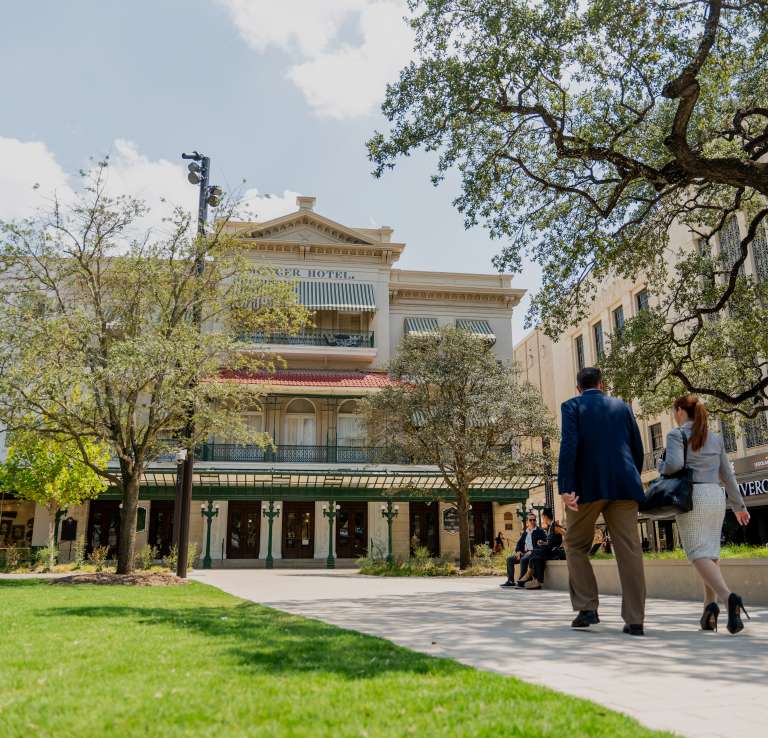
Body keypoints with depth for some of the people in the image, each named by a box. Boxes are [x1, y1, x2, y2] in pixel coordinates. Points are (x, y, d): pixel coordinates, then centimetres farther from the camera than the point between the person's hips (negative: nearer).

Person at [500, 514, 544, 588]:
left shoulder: (539, 531, 2)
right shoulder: (524, 533, 20)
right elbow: (519, 543, 21)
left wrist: (531, 551, -18)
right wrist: (518, 551, -2)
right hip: (524, 553, 7)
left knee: (523, 559, -34)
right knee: (509, 559, -8)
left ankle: (521, 581, -29)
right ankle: (510, 581, -5)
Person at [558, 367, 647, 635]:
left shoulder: (572, 405, 5)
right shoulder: (622, 406, 16)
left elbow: (569, 445, -9)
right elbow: (638, 449, 14)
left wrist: (565, 488, -14)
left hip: (588, 485, -3)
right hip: (623, 485, 3)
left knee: (576, 546, 12)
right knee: (629, 550, 2)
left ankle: (587, 608, 5)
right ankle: (634, 620, 2)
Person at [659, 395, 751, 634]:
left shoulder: (676, 434, -4)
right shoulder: (715, 438, 15)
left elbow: (674, 465, -19)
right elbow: (726, 474, 17)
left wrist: (662, 467, 4)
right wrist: (738, 505, 24)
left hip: (692, 497, -6)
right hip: (716, 497, 6)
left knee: (699, 555, -8)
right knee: (711, 553, 11)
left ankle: (729, 597, -30)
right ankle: (709, 607, 1)